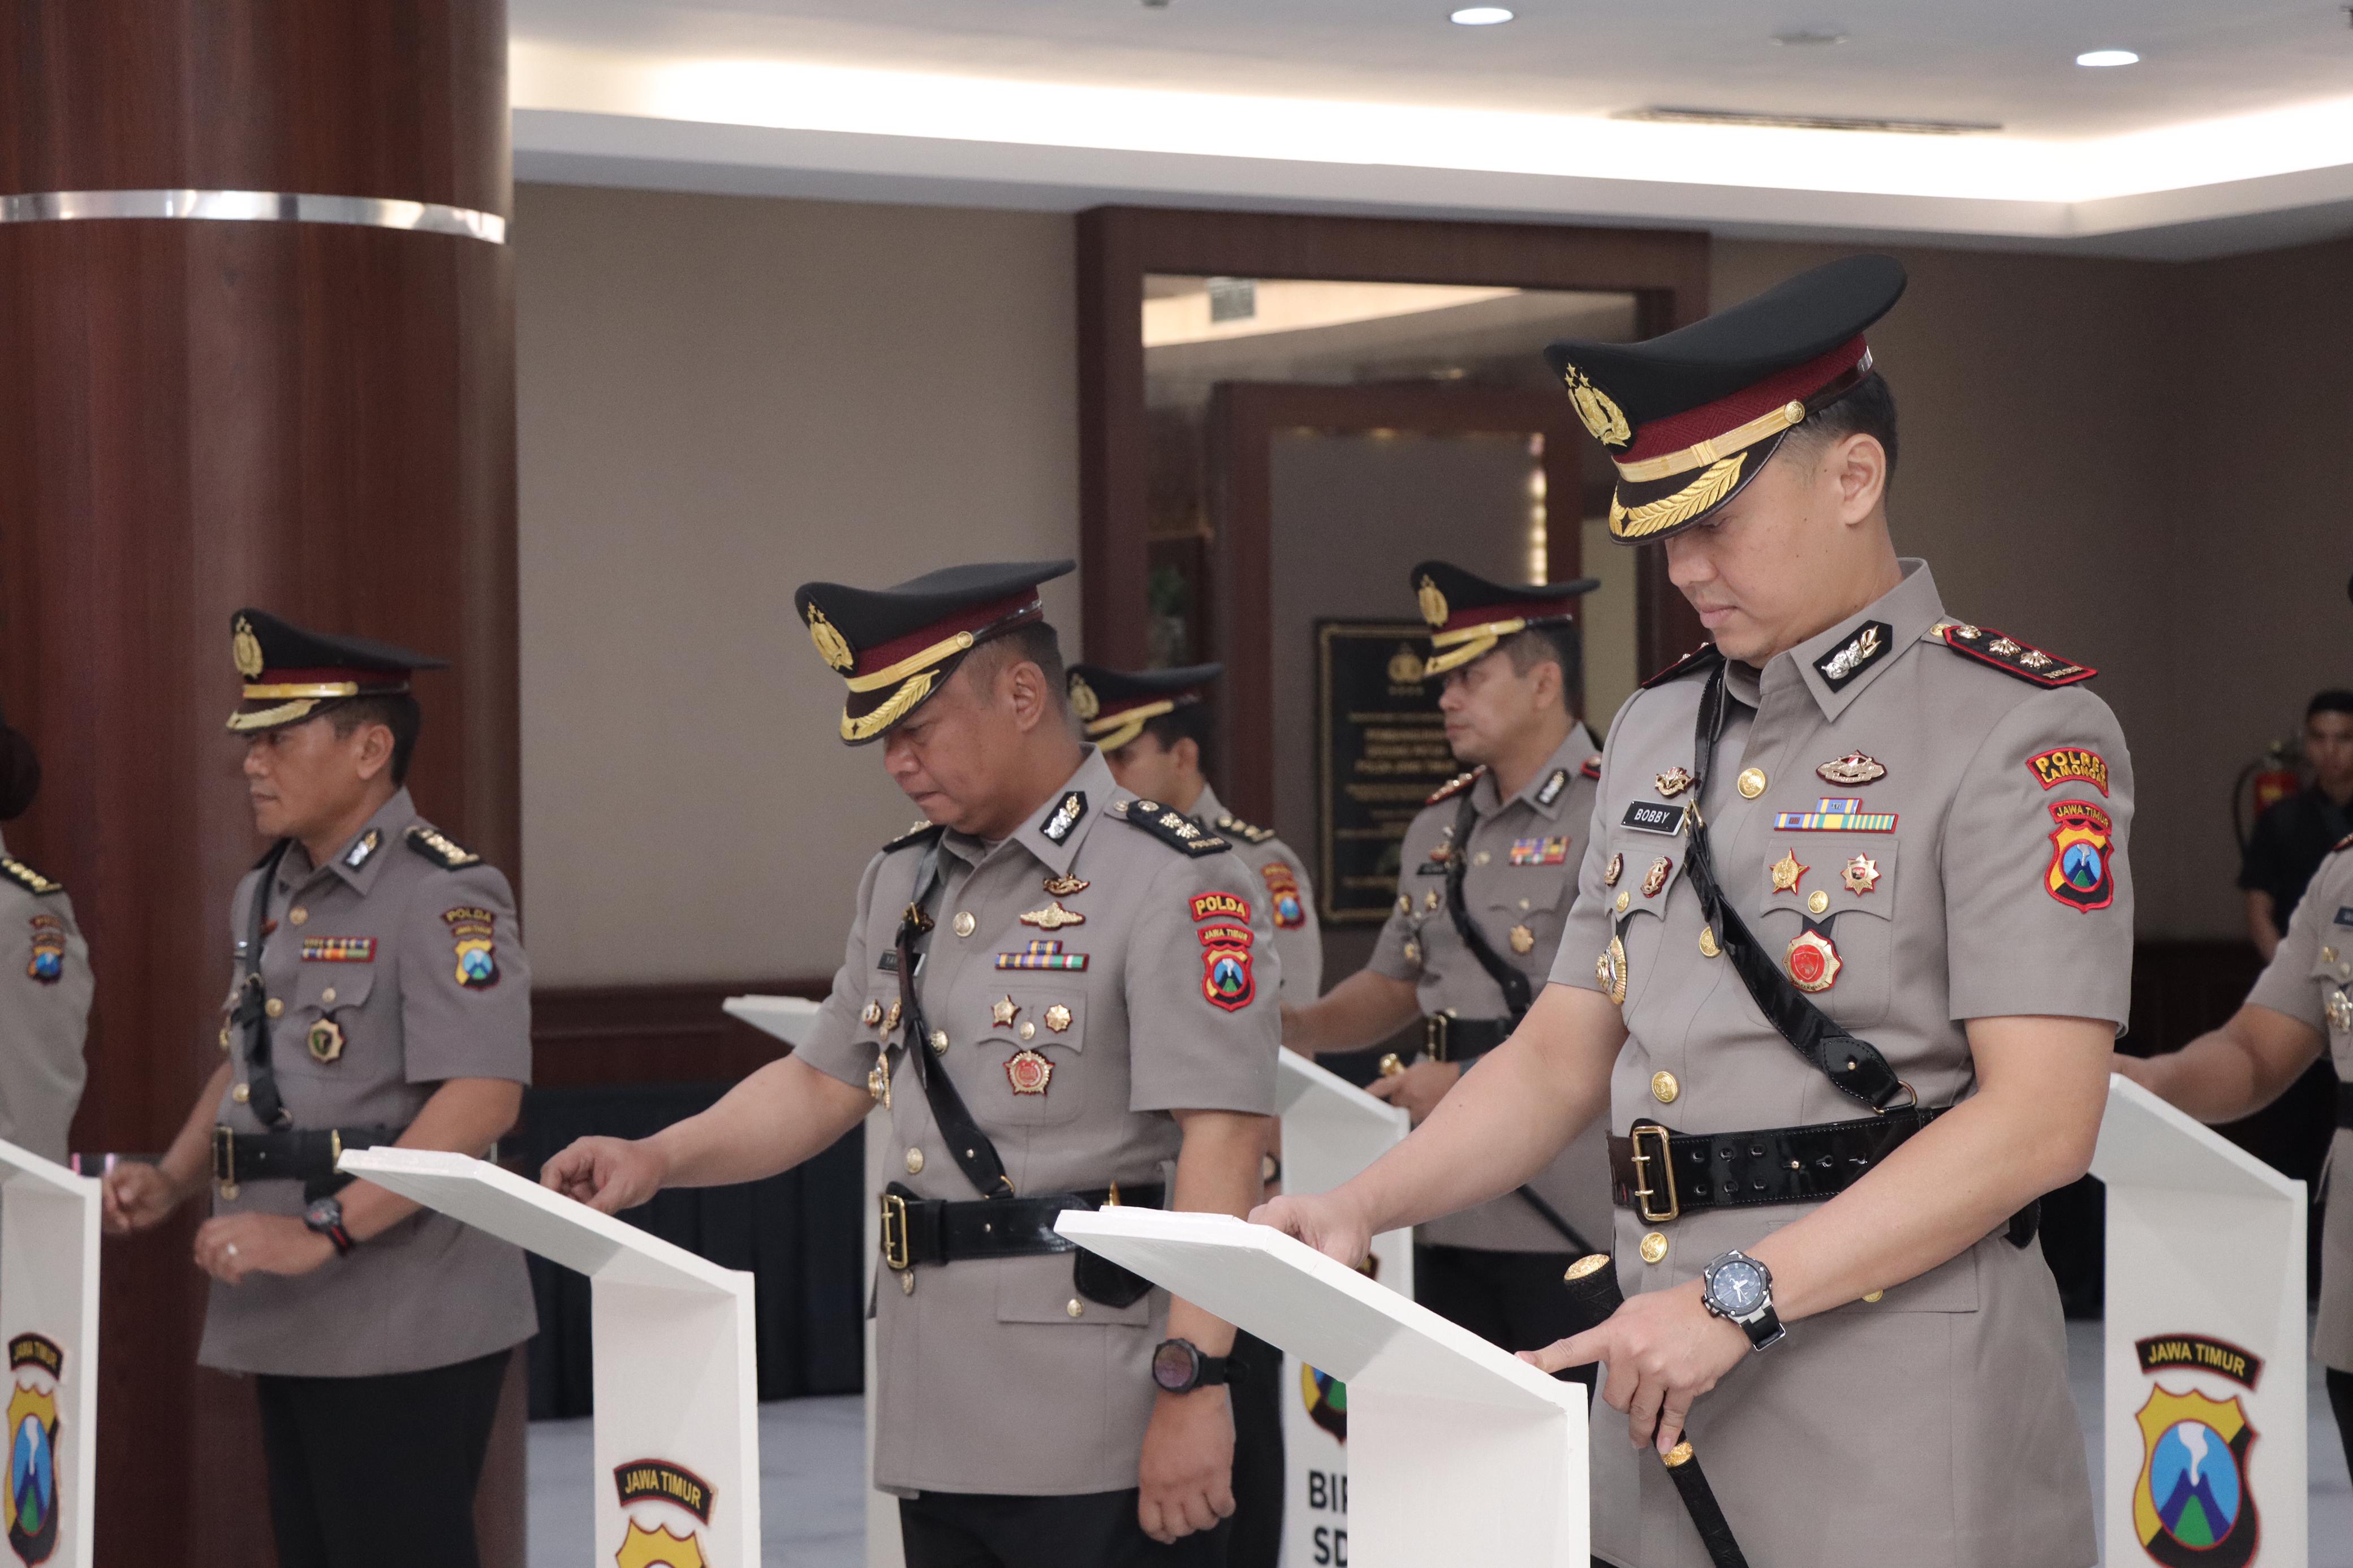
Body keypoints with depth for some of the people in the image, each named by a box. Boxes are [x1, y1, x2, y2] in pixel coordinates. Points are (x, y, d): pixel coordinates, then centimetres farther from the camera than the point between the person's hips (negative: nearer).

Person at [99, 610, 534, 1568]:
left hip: (407, 1334, -9)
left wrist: (324, 1232, -26)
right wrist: (173, 1178, 11)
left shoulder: (444, 896, -13)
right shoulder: (264, 898, 15)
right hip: (287, 1327, 9)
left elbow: (483, 1098, -23)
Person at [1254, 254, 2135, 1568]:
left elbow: (2041, 1118, -16)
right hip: (1664, 1390, 6)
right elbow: (1564, 1056, 18)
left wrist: (1741, 1296, -20)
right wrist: (1364, 1207, 2)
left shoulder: (2022, 732, -8)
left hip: (1895, 1409, -6)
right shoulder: (1655, 732, 15)